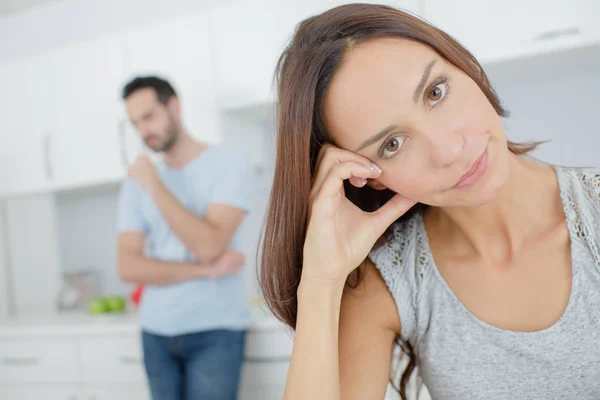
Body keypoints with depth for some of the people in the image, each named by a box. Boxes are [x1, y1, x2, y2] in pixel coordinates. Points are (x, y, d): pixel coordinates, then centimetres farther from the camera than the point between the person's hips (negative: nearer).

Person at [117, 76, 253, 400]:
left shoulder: (229, 163, -5)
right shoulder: (136, 183, 7)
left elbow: (208, 246, -17)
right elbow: (128, 267, -2)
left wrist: (155, 187, -14)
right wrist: (204, 270, -12)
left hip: (215, 329, -4)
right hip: (156, 331, 4)